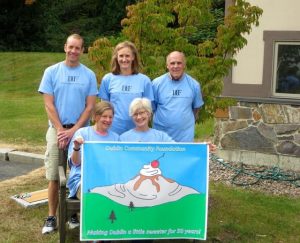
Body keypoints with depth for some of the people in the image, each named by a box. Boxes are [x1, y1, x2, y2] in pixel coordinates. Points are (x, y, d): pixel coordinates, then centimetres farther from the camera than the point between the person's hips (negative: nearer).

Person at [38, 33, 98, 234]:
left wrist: (73, 130, -10)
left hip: (80, 130, 0)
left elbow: (90, 107, 0)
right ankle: (52, 217, 11)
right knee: (54, 176, 2)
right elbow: (49, 105, -1)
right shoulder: (51, 72, 3)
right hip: (57, 130, 0)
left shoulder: (89, 75, 3)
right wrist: (60, 130, -10)